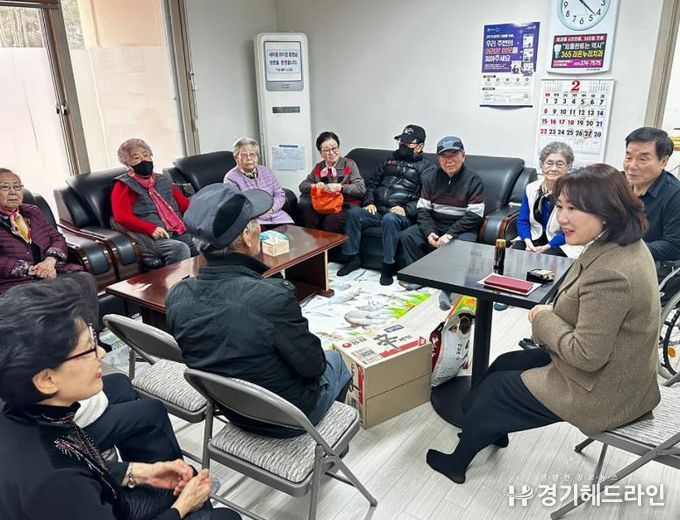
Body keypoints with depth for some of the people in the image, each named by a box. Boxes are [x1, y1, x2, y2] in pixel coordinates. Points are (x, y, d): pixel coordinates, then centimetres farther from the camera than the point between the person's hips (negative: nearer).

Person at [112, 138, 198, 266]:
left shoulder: (163, 180, 28)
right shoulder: (124, 185, 11)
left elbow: (184, 203, 20)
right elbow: (122, 216, -4)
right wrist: (151, 229, -18)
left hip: (178, 232, 5)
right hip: (149, 236, -5)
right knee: (180, 249, -34)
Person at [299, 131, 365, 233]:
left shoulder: (349, 164, 3)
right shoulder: (318, 167, 17)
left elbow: (361, 188, -8)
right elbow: (302, 186, 14)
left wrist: (339, 187, -20)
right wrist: (314, 186, -8)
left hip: (346, 205, -4)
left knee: (331, 220, -34)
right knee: (308, 214, -27)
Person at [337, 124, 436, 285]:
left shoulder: (426, 166, 7)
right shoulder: (390, 160, 25)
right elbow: (372, 183, 24)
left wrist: (406, 209, -19)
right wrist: (369, 202, 6)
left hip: (402, 215, -5)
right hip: (377, 211, 5)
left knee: (389, 219, -38)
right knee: (353, 213, -21)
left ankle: (388, 266, -26)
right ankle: (353, 258, -12)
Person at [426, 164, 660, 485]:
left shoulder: (610, 273, -34)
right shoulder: (625, 244, -2)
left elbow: (587, 355, -30)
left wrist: (544, 319, -15)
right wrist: (552, 315, -4)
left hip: (601, 390, -9)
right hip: (616, 369, 9)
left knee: (494, 388, 6)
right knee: (504, 364, 20)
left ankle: (457, 463, 32)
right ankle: (493, 430, 45)